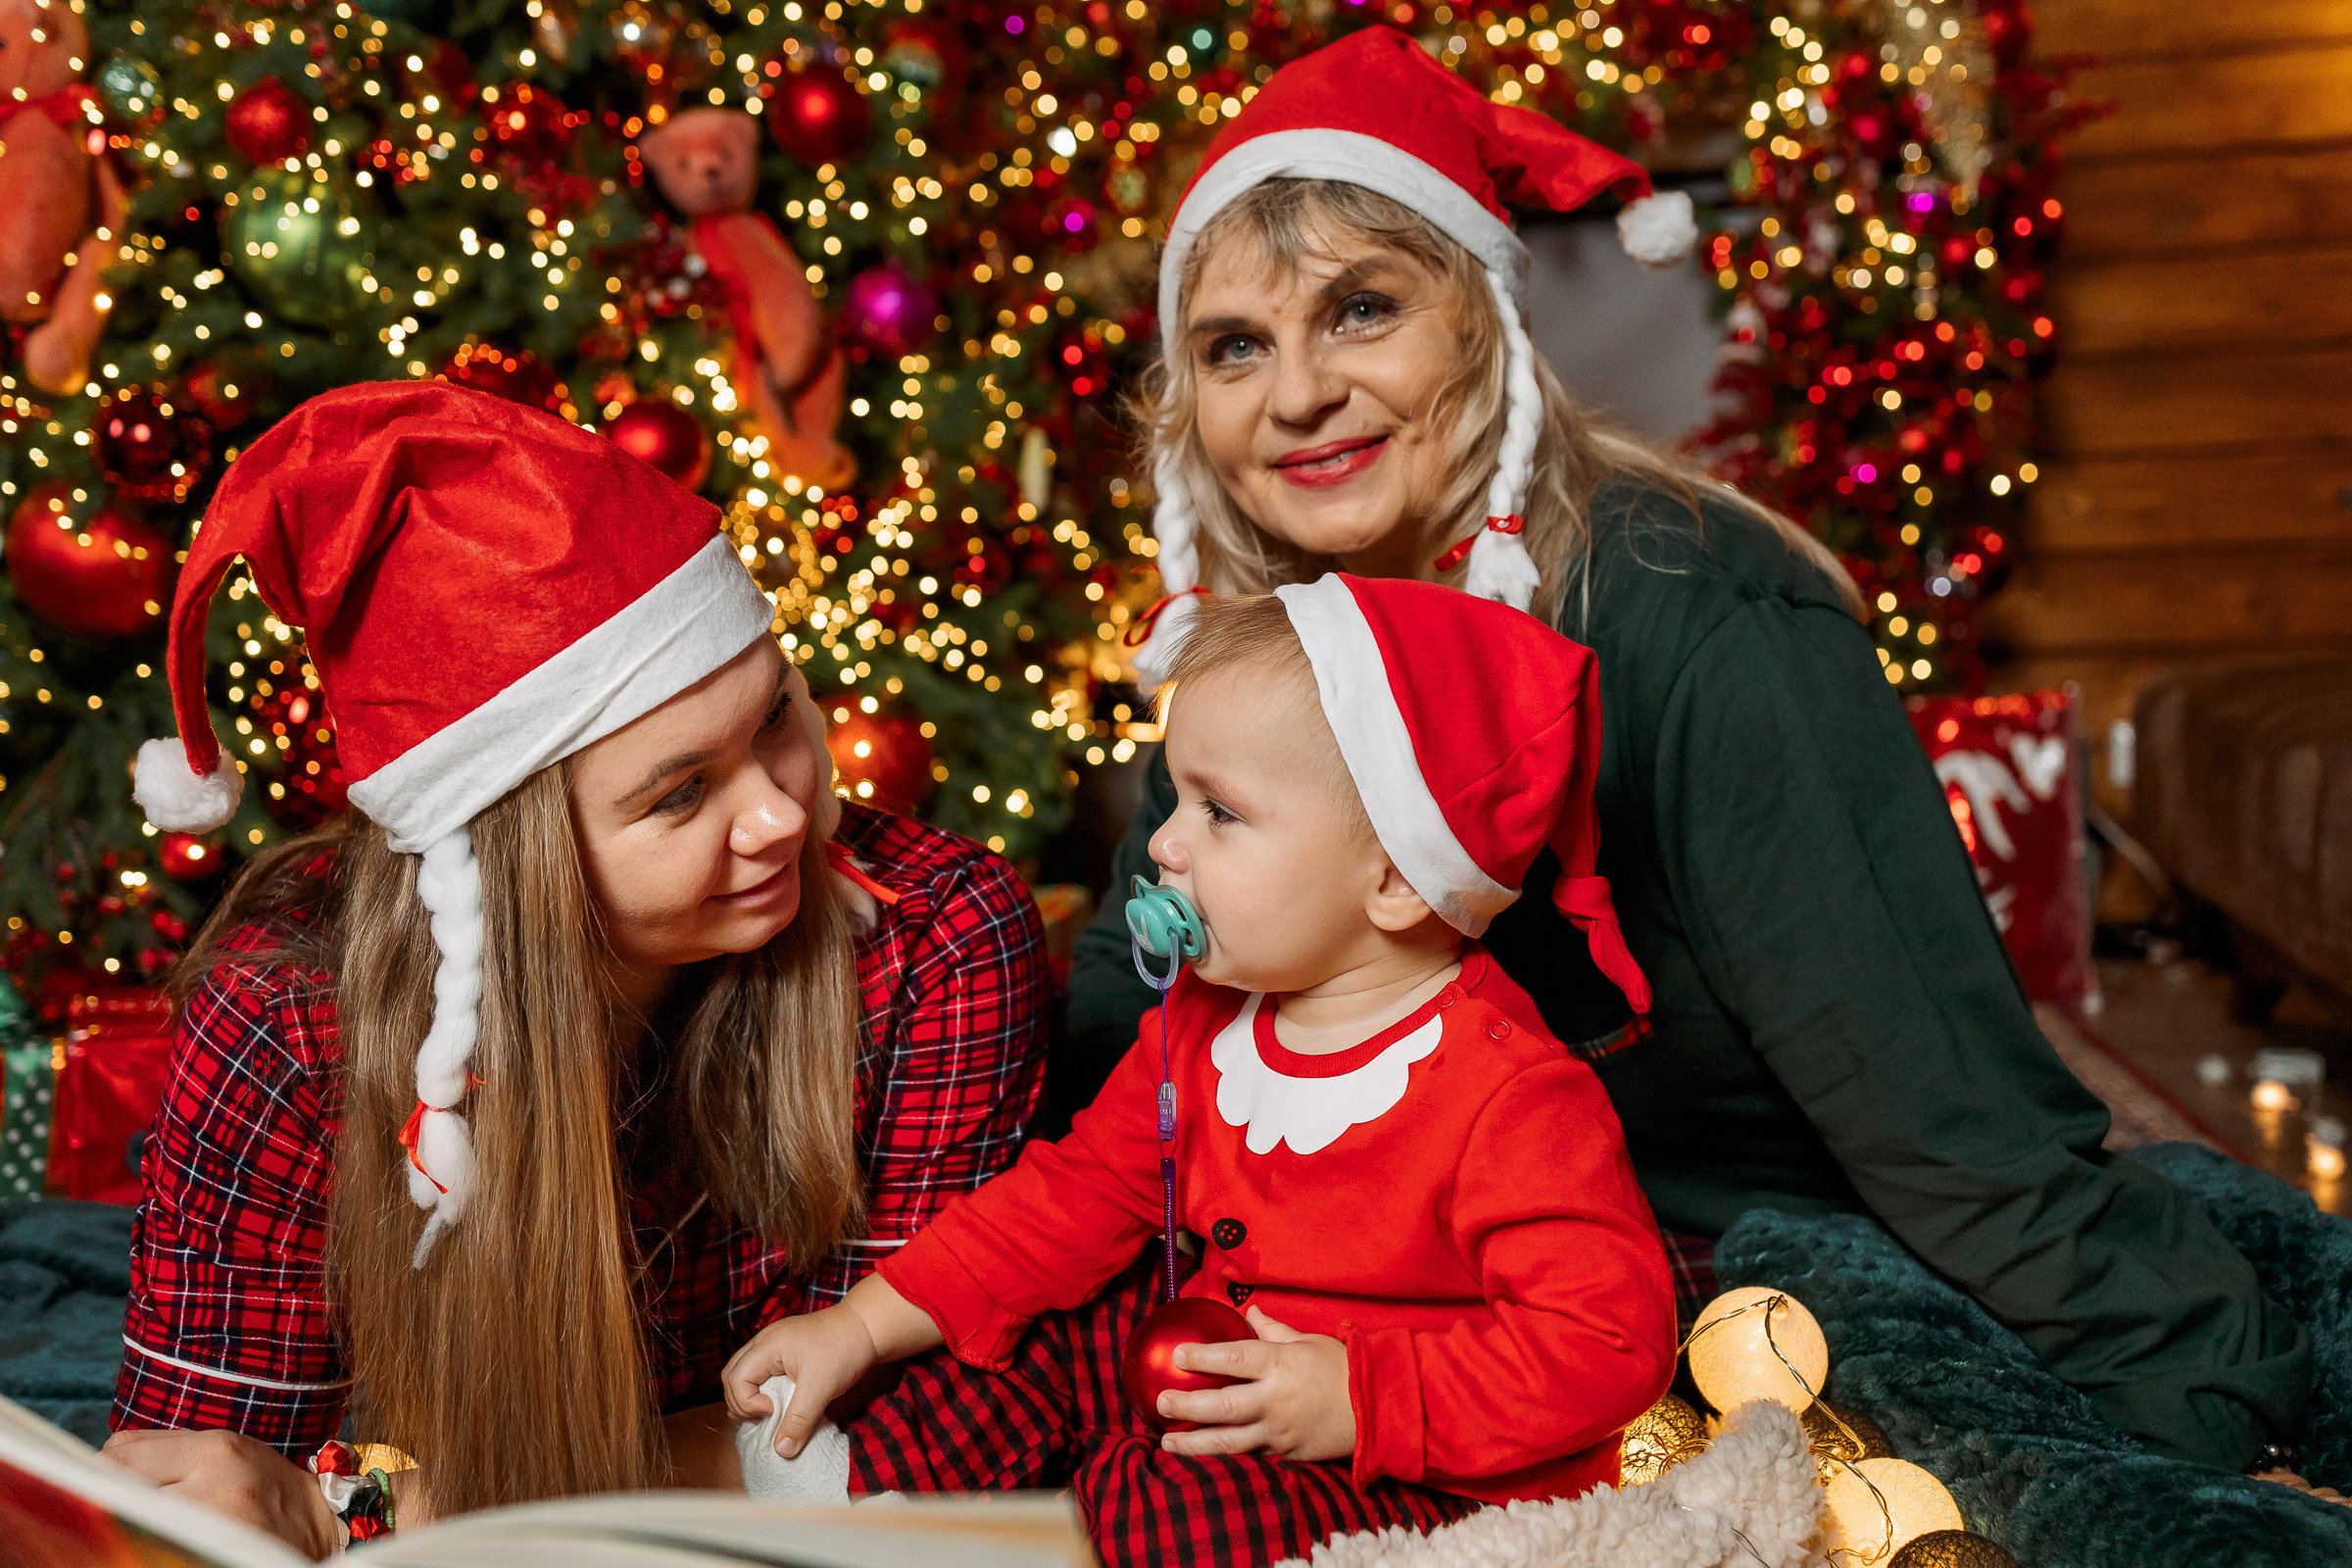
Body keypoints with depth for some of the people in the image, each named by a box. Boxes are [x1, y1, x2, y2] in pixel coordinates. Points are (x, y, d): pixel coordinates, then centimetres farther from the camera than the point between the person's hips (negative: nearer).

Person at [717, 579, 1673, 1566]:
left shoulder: (1512, 1097, -26)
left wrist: (1362, 1400, -31)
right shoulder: (1205, 1020, 1)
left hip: (1426, 1479, -8)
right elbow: (1081, 1190, 8)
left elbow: (1613, 1337, -27)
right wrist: (862, 1328, 4)